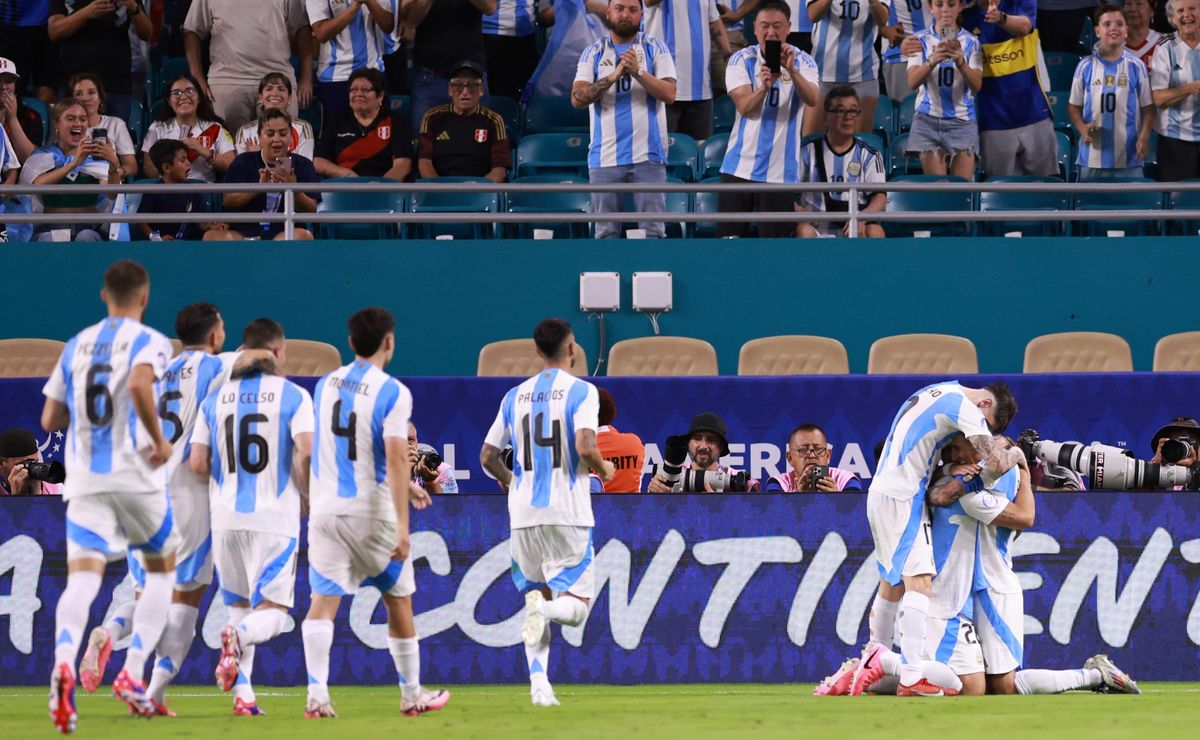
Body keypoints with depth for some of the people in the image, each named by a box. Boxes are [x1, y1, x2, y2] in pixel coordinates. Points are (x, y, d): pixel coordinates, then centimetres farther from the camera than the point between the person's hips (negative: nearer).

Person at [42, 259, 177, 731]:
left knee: (82, 577, -9)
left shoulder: (76, 346, 13)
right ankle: (133, 673, 4)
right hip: (135, 475, -3)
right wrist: (160, 441, -13)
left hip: (84, 480, 3)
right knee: (162, 571, 18)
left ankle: (64, 660, -39)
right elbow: (139, 384, -25)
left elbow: (50, 419, 15)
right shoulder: (148, 341, -2)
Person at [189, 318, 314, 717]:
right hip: (274, 518, -4)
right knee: (271, 612, 1)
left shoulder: (215, 399, 8)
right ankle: (239, 637, -33)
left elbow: (197, 464, 2)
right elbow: (306, 452, -15)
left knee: (239, 606, 17)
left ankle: (243, 696, 7)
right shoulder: (293, 396, -3)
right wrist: (305, 491, 4)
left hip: (226, 518, 4)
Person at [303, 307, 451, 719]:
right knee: (398, 600, 13)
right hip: (372, 511, -4)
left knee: (323, 601, -3)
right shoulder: (392, 393, -9)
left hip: (325, 509, 4)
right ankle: (411, 696, 22)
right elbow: (396, 458, -18)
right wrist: (402, 525, -19)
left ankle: (317, 696, -20)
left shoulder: (325, 386, 10)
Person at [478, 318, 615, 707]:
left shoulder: (515, 396, 10)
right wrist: (603, 469, 4)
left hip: (524, 514, 4)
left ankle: (538, 681, -3)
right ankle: (545, 610, -31)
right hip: (567, 512, -4)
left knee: (537, 596, 15)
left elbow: (487, 457, 13)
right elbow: (585, 448, -18)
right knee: (575, 606, 2)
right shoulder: (581, 391, -4)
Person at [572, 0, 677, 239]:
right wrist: (614, 76, -16)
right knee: (606, 232, 3)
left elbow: (669, 94, -4)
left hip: (647, 155, -1)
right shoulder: (593, 53, 9)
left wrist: (638, 72, -17)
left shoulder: (655, 48, 7)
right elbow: (577, 99, -4)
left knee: (652, 229, -4)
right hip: (605, 156, 1)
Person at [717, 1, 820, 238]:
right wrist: (764, 86, -32)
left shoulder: (803, 62, 1)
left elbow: (812, 99, -18)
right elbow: (744, 107, -11)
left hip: (780, 171, -1)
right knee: (728, 235, 1)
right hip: (741, 164, 1)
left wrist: (792, 71, -36)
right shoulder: (741, 60, 1)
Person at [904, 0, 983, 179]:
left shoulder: (971, 42, 4)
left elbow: (977, 85, -5)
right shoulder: (921, 40, 4)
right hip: (928, 119, 0)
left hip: (963, 120, 0)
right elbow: (912, 82, -7)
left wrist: (960, 62, -25)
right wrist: (933, 60, -27)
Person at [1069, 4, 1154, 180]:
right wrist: (1082, 128, -11)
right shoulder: (1086, 66, 3)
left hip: (1128, 157, 0)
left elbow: (1147, 107, 5)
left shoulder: (1136, 67, 2)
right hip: (1093, 155, 0)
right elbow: (1074, 106, 8)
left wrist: (1144, 136, -9)